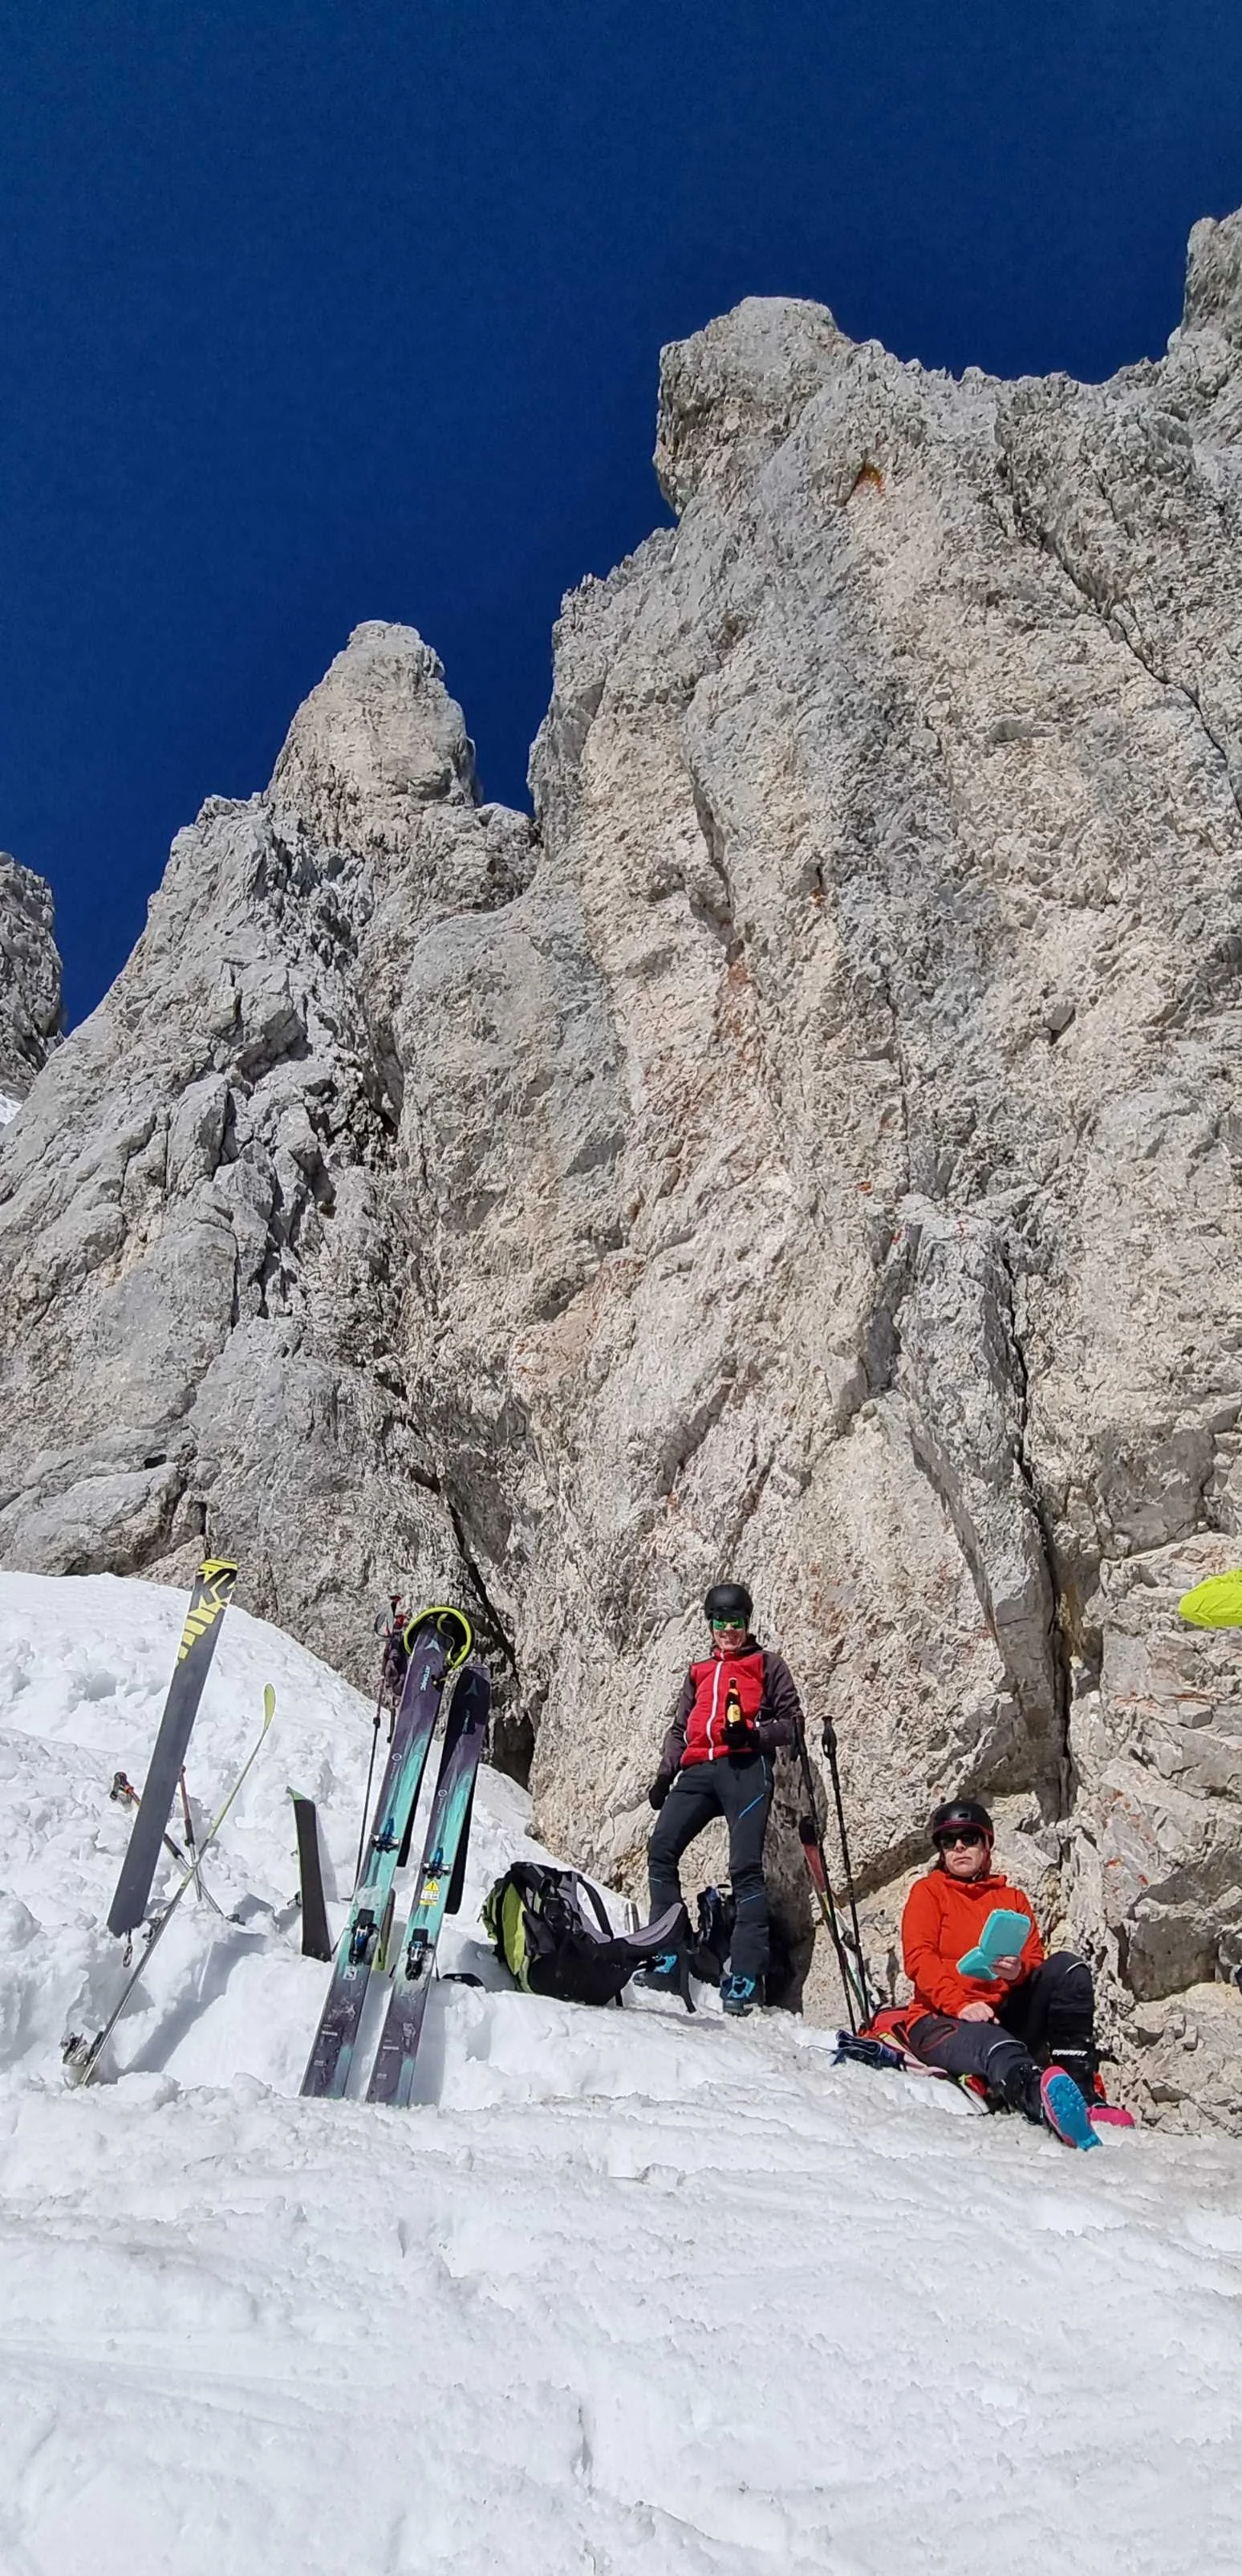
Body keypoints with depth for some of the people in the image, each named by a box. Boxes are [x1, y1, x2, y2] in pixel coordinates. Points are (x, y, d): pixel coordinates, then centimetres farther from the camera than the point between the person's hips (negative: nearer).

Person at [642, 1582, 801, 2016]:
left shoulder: (768, 1663, 17)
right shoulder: (699, 1671, 30)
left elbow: (792, 1720, 9)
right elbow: (679, 1728, 30)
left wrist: (754, 1735, -10)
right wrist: (665, 1774, 15)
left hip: (745, 1767, -5)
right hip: (698, 1770, 5)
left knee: (745, 1867, -14)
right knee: (661, 1849, -10)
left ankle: (747, 1975, -14)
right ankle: (667, 1956, -6)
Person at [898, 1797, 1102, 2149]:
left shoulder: (1013, 1898, 20)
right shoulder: (928, 1892, 10)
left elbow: (1035, 1961, 9)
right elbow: (919, 1959, -5)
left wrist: (1018, 1971, -16)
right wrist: (961, 2004, -22)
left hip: (1004, 2016, 4)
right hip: (941, 2020, -4)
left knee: (1066, 1967, -18)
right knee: (995, 2046, -39)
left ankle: (1079, 2091, -27)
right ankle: (1045, 2099, -72)